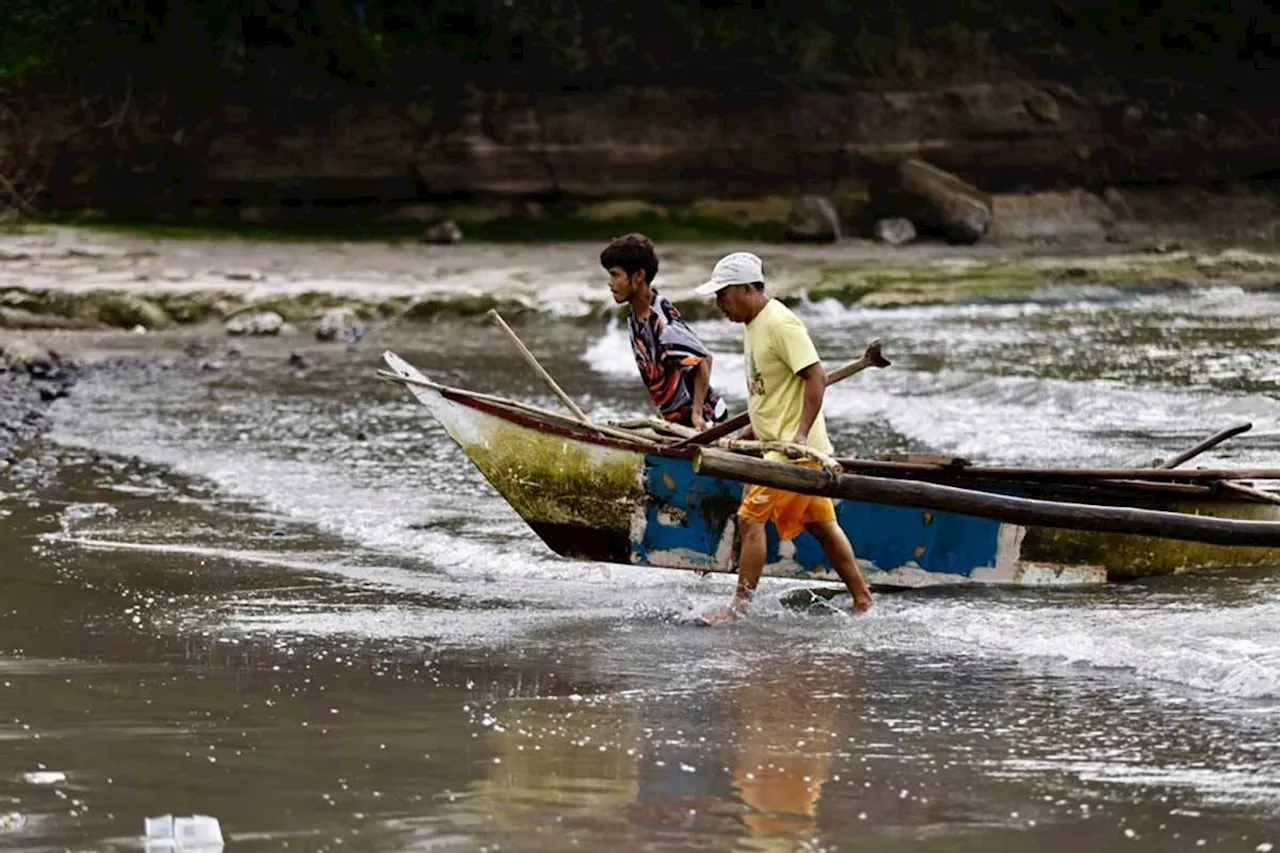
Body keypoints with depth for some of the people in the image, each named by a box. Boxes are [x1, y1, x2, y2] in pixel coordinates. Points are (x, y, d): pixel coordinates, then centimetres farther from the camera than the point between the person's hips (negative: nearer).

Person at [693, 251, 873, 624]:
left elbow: (816, 376, -22)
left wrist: (800, 434, -27)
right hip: (777, 443, 10)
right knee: (821, 525, 13)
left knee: (751, 517, -10)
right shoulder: (753, 324, 14)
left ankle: (741, 604, -7)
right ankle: (862, 600, 19)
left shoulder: (779, 324, -17)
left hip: (795, 446, -10)